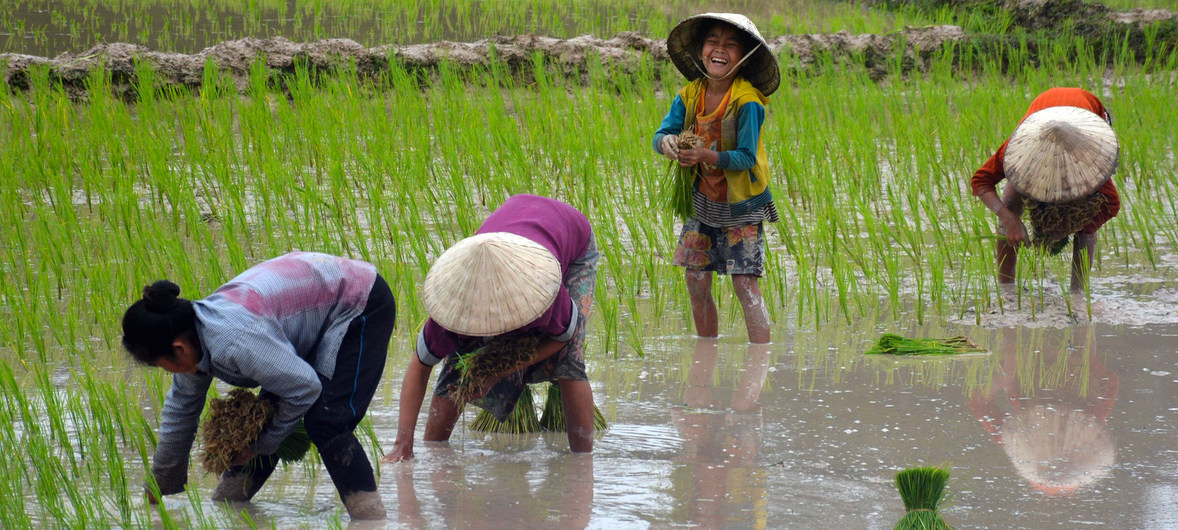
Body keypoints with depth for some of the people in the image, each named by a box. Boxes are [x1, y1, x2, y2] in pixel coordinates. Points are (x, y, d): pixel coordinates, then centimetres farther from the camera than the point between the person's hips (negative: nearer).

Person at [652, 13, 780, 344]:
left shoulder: (748, 102, -19)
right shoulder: (690, 95, -2)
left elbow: (746, 157, -22)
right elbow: (661, 134, -3)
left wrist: (705, 156, -37)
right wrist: (668, 142, -28)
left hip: (740, 204, -5)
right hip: (702, 201, 5)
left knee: (746, 286, -10)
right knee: (697, 283, 7)